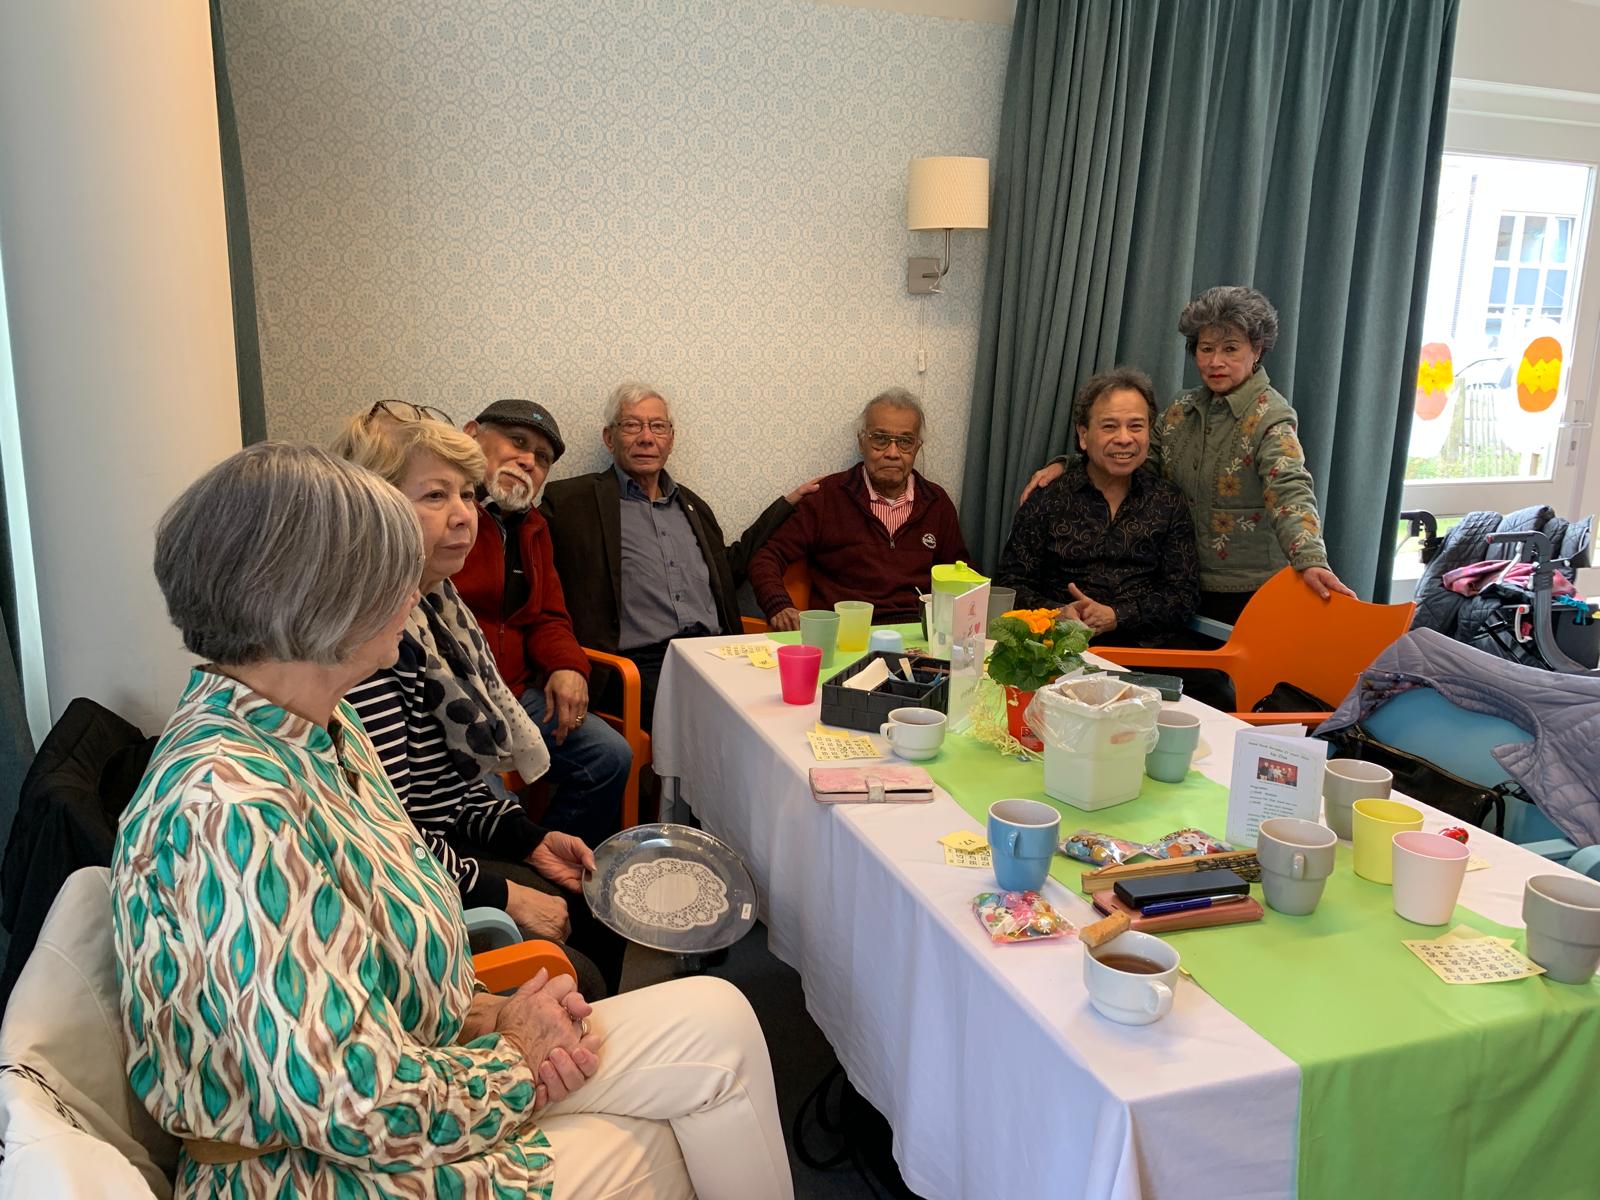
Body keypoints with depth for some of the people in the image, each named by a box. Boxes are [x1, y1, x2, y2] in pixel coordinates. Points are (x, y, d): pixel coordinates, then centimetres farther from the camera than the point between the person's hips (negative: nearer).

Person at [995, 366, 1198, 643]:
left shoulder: (1168, 502, 12)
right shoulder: (1047, 497, 7)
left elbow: (1184, 593, 7)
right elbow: (1010, 585, 5)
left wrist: (1117, 616, -10)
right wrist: (1059, 614, -15)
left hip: (1146, 652, 2)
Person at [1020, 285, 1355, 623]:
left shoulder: (1269, 417, -12)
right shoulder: (1183, 408, 7)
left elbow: (1289, 490, -27)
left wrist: (1311, 559, -44)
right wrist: (1066, 466, -5)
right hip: (1182, 588, 6)